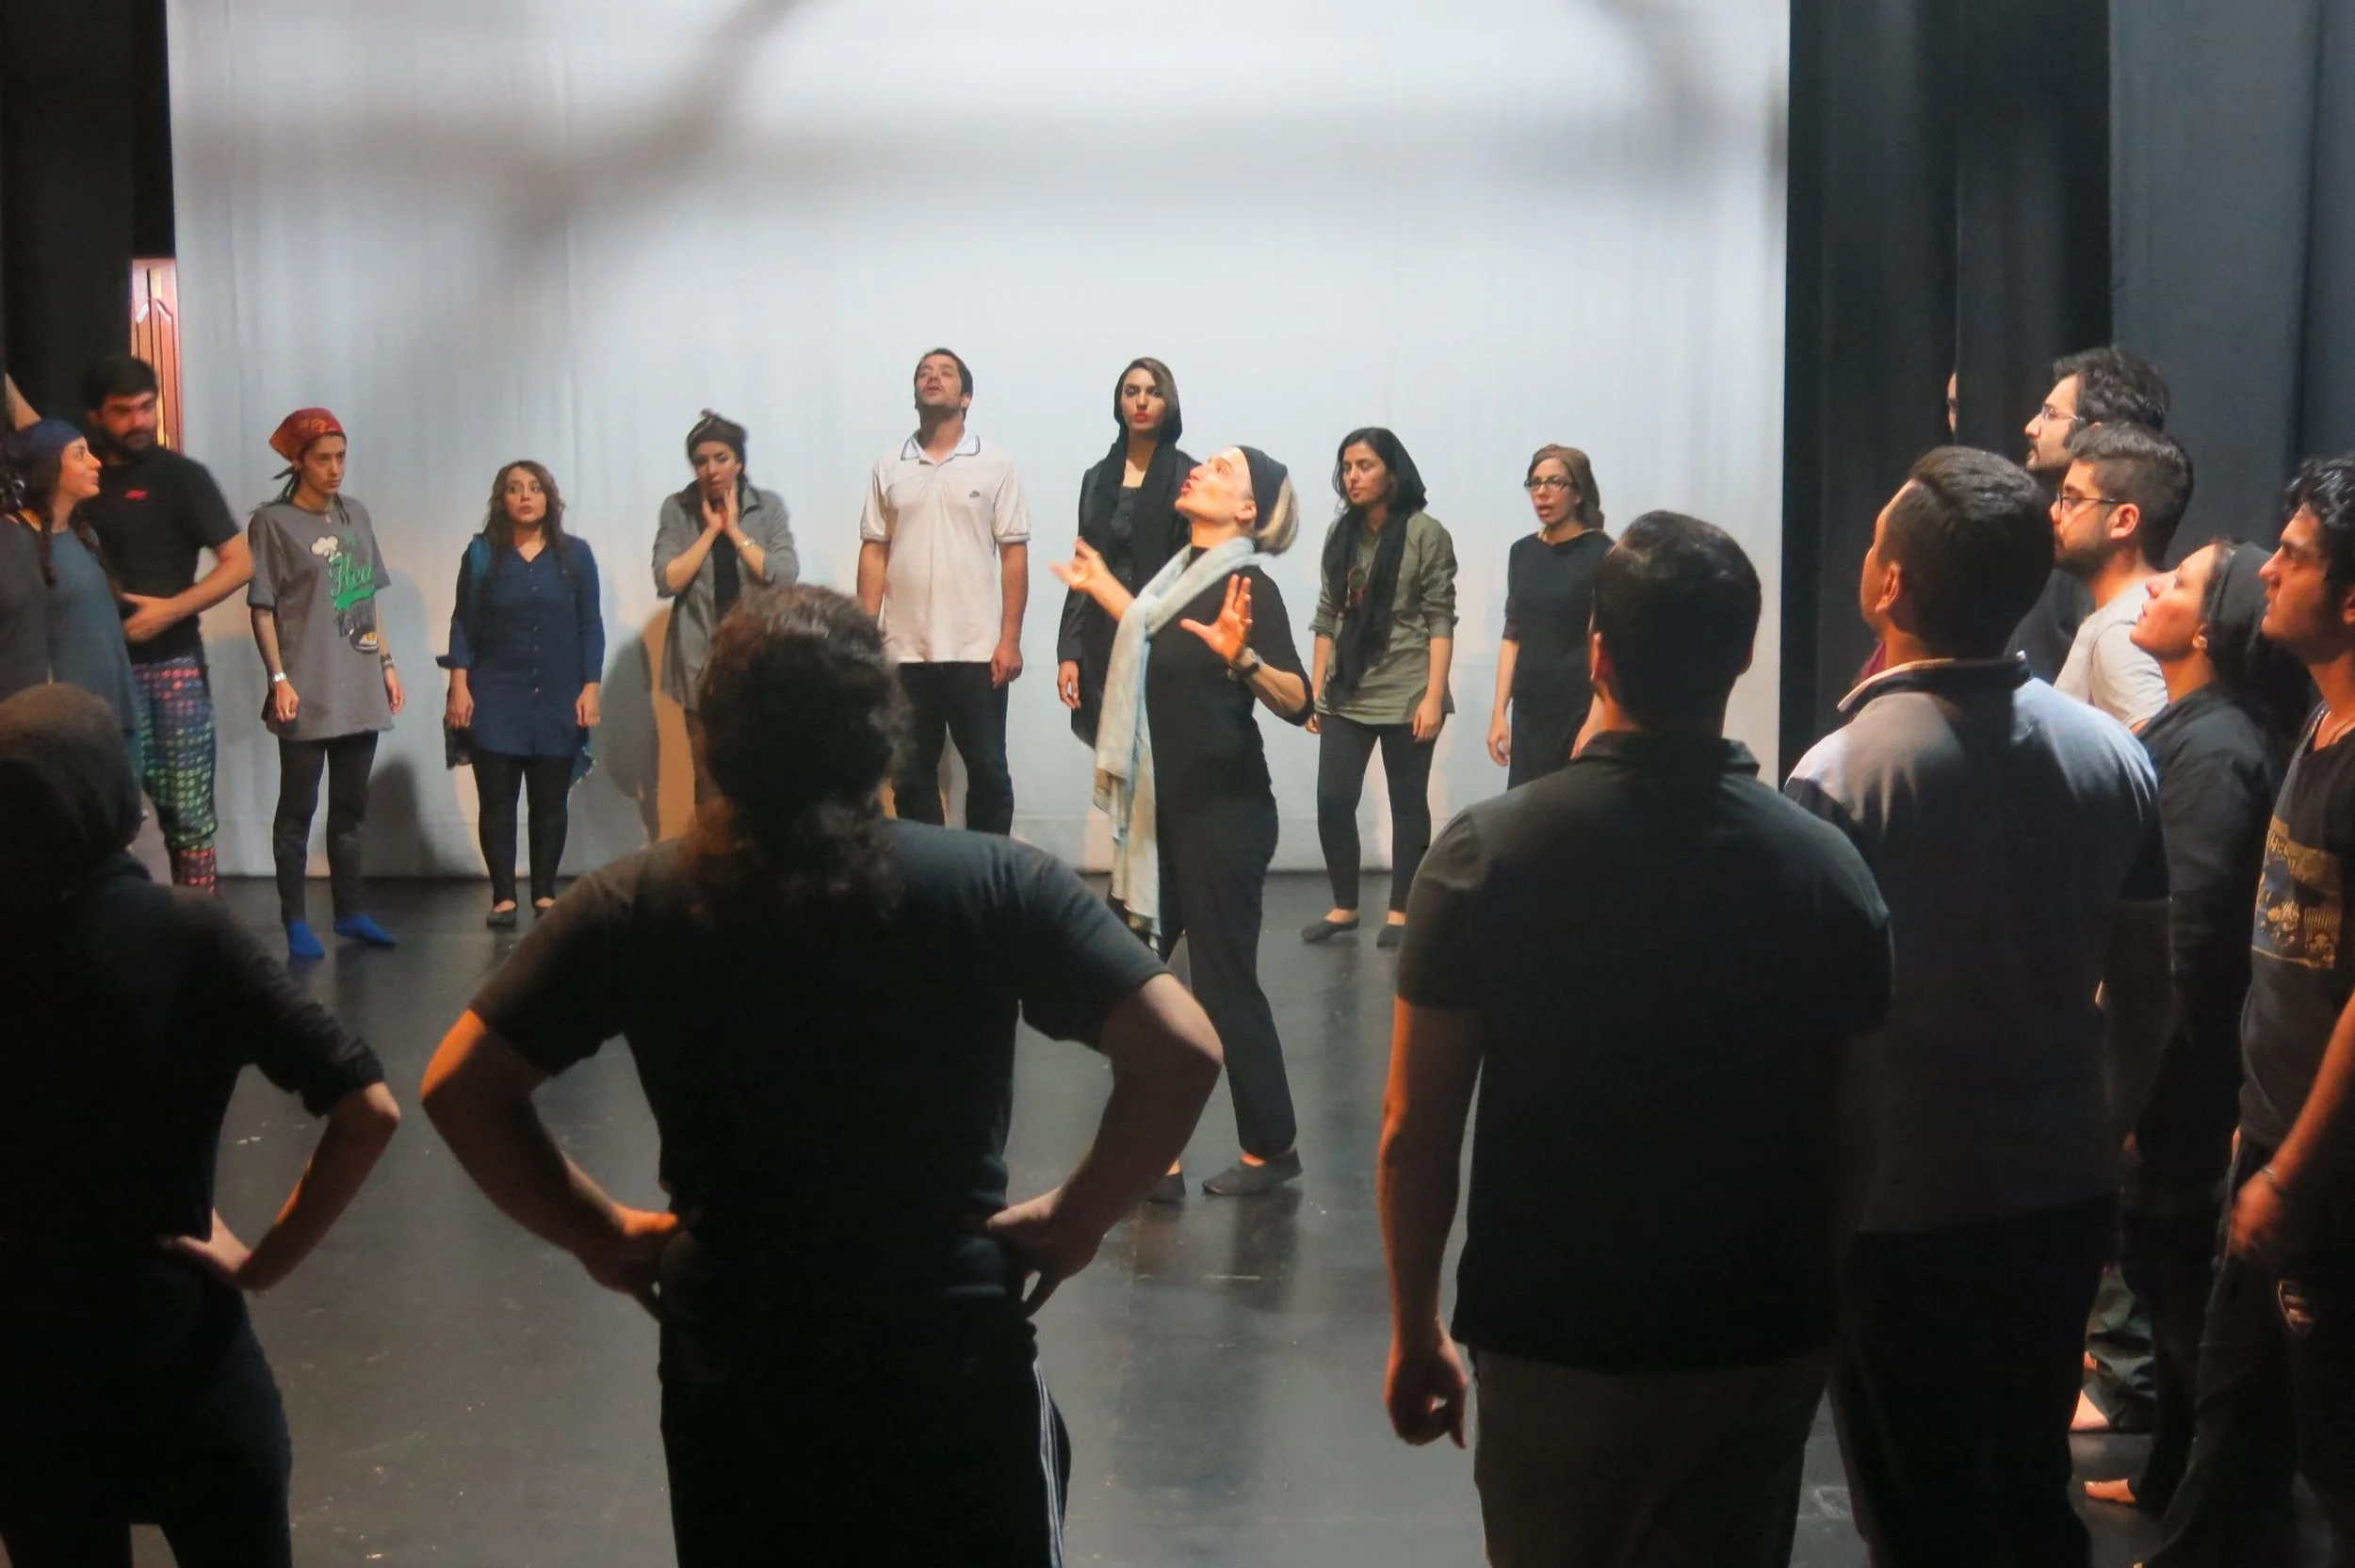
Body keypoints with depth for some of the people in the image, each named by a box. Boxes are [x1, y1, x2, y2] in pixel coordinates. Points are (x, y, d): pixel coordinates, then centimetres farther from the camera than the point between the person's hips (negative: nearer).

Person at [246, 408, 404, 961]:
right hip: (307, 692, -6)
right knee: (298, 807, 1)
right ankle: (295, 921, 6)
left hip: (359, 688, 6)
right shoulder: (272, 522, -6)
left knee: (352, 806, 11)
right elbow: (262, 609, -7)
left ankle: (349, 911, 20)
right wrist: (278, 677, -14)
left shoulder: (355, 515, 11)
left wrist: (386, 664, 14)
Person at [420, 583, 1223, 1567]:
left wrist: (599, 1236, 3)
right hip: (957, 1368, -1)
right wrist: (1079, 1218, -6)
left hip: (729, 1380, 2)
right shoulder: (998, 885, -11)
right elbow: (1181, 1051, -17)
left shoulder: (636, 906, -7)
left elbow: (460, 1086, -6)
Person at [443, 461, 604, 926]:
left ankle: (545, 895, 14)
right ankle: (504, 897, 7)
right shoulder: (482, 553, 3)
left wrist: (590, 687, -3)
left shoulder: (575, 554, 4)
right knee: (496, 800, 0)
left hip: (559, 701, 1)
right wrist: (459, 687, -5)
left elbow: (591, 626, 4)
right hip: (495, 699, 0)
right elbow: (464, 625, 3)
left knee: (550, 801, 5)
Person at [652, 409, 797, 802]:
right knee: (708, 774, 3)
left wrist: (735, 530, -10)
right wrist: (710, 530, -10)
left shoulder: (769, 506, 2)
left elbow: (785, 576, -8)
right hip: (700, 659, 1)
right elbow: (666, 581, -7)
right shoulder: (677, 509, 2)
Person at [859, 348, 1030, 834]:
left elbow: (1014, 554, 0)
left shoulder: (995, 464, 2)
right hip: (906, 650, 2)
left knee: (988, 771, 3)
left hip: (977, 649, -2)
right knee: (910, 775, 7)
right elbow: (874, 553, 8)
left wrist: (1010, 639, -7)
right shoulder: (887, 468, 8)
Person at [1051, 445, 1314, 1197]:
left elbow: (1297, 703, -25)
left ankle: (1271, 1149, 19)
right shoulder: (1186, 570, 9)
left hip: (1225, 817, -8)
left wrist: (1242, 658, -42)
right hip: (1163, 813, 9)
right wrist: (1100, 586, 34)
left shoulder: (1248, 587, -15)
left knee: (1224, 983, 1)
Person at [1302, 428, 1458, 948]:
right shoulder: (1340, 533, 8)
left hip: (1406, 695, -4)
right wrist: (1316, 689, 8)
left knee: (1407, 803, 6)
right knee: (1332, 801, 0)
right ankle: (1344, 906, 15)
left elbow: (1440, 621, -8)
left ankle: (1399, 912, 15)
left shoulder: (1426, 534, -6)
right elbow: (1327, 617, 12)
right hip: (1347, 695, 4)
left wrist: (1434, 695, -14)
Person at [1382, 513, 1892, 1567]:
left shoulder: (1489, 853, -13)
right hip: (1764, 1348, 1)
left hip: (1550, 1343, -1)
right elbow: (1850, 1133, -2)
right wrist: (1827, 1319, 13)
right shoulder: (1826, 867, -8)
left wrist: (1415, 1331, 3)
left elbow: (1414, 1133, -10)